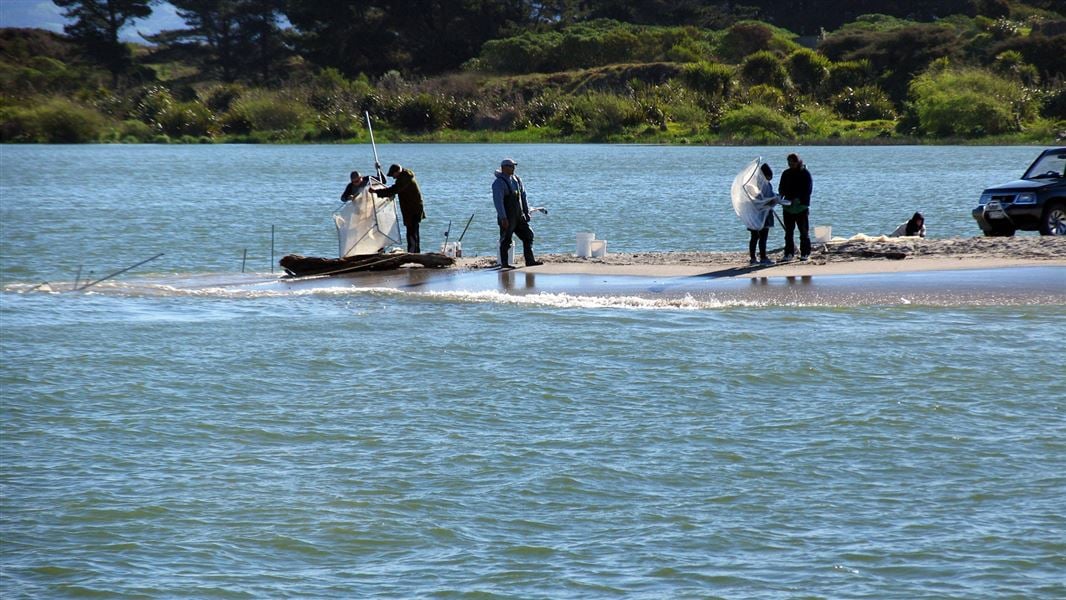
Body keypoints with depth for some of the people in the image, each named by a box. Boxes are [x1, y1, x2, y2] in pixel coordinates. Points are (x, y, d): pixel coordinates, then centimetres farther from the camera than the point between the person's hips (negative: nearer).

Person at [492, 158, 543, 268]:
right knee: (506, 240, -1)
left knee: (528, 235, 5)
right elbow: (498, 201, -19)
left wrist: (526, 212, 16)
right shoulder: (499, 182, -12)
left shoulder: (516, 180, 12)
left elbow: (523, 196, 19)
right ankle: (504, 263, 7)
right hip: (507, 218, -8)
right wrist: (503, 218, -25)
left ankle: (530, 260, 8)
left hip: (519, 217, 8)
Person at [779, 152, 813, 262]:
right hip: (788, 206, 4)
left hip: (802, 206, -4)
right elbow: (781, 187, 12)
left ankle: (805, 253, 5)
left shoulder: (805, 174, -4)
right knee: (788, 231, 4)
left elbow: (808, 189, -9)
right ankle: (789, 253, 9)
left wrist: (799, 199, -21)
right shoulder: (786, 174, 8)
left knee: (804, 231, 0)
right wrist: (781, 195, -10)